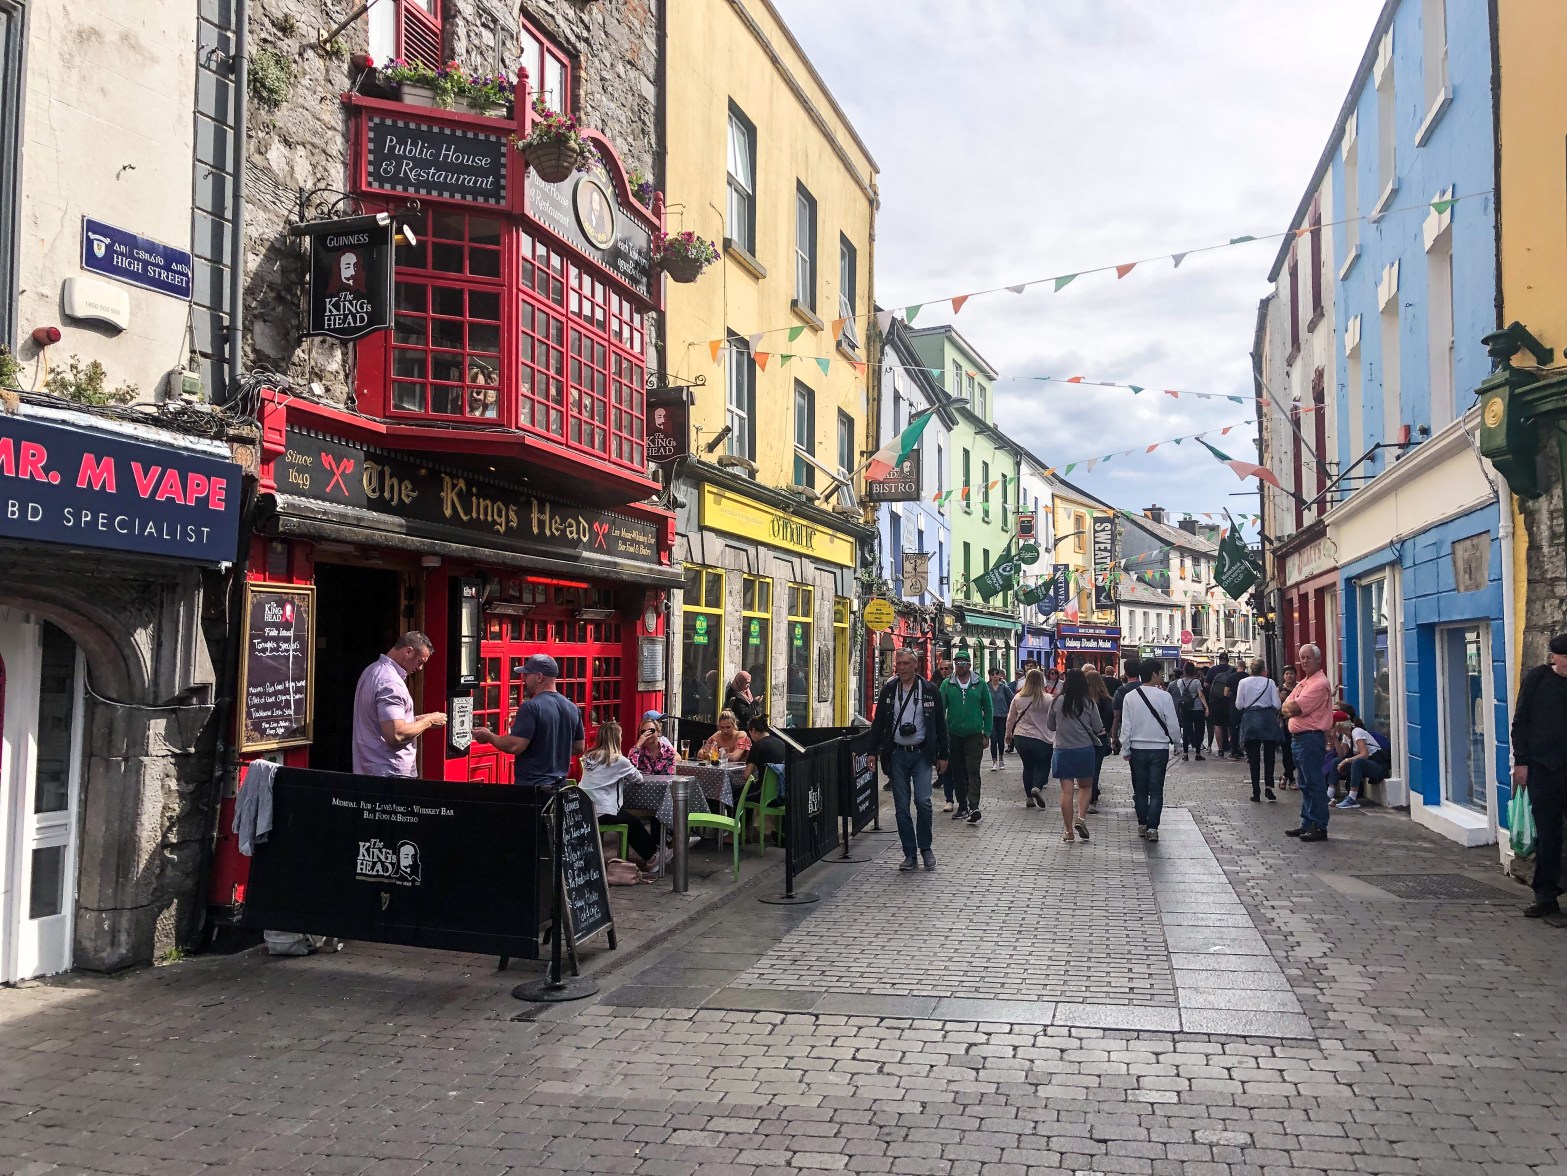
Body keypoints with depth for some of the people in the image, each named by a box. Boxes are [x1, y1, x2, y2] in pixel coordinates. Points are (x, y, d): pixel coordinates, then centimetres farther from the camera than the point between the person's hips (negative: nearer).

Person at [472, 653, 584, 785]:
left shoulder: (531, 707, -16)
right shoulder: (572, 708, 6)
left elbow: (514, 746, -20)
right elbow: (579, 748, 12)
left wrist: (489, 737, -4)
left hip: (531, 784, -7)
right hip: (560, 785, 7)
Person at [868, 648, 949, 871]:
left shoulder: (928, 689, 0)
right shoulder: (888, 690, 5)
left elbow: (940, 724, 3)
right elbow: (878, 722, 9)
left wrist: (942, 755, 2)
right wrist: (873, 750, 3)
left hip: (921, 753, -2)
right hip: (897, 754, 2)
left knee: (923, 801, -12)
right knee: (901, 807, 3)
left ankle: (925, 847, 8)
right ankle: (910, 853, 12)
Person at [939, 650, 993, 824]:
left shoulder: (980, 684, 2)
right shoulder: (946, 685, 3)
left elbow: (988, 710, 6)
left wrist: (986, 733, 2)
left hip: (974, 735, -2)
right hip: (954, 736, 2)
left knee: (973, 771, -11)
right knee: (957, 773, 10)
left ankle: (973, 807, -17)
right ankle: (962, 806, 20)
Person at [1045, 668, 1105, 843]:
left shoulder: (1056, 702, -4)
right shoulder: (1088, 703, -7)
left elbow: (1050, 727, 7)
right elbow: (1098, 729, -2)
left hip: (1062, 750, 1)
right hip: (1085, 749, -1)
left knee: (1067, 791, 3)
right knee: (1086, 786, 17)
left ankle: (1069, 831, 5)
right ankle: (1081, 817, -4)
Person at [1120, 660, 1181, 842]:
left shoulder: (1130, 697, -4)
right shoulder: (1164, 696, -11)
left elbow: (1126, 726, -2)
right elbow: (1173, 724, -6)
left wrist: (1126, 750, 5)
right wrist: (1176, 743, 11)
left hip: (1137, 749, 2)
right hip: (1159, 749, -2)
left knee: (1140, 789, 13)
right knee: (1156, 791, 3)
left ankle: (1142, 825, 20)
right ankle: (1152, 828, -2)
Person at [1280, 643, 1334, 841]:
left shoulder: (1319, 684, -14)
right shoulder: (1304, 682, 18)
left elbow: (1293, 708, -20)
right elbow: (1286, 708, 14)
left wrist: (1291, 707, 1)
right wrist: (1292, 709, -6)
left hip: (1311, 737, -10)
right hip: (1298, 737, 10)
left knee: (1314, 784, -7)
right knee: (1306, 785, 15)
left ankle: (1319, 827, -4)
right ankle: (1307, 824, 22)